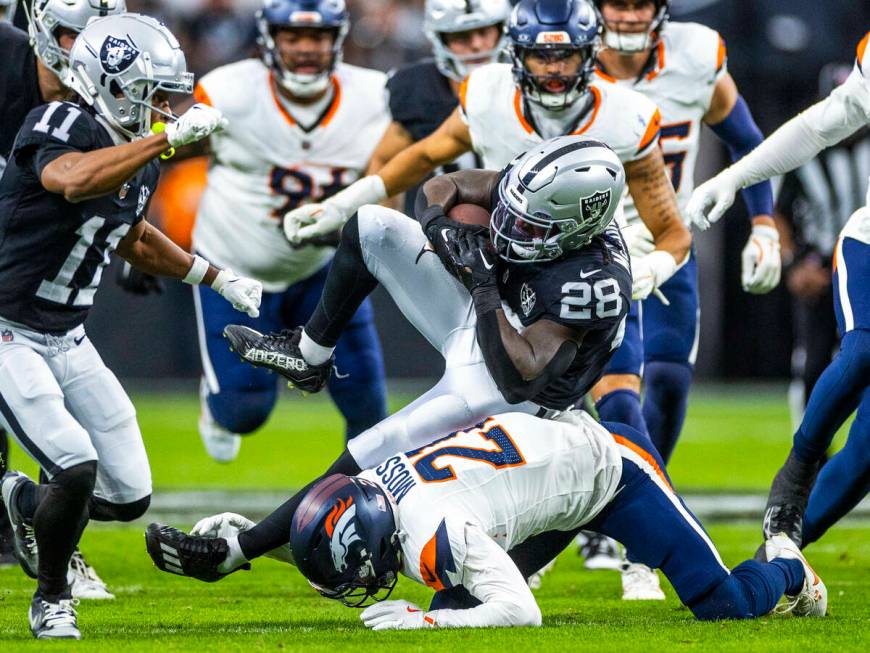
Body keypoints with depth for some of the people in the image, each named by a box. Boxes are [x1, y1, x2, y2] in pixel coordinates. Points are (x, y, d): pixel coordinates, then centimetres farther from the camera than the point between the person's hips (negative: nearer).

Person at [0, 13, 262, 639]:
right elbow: (74, 182, -44)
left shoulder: (142, 162, 7)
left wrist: (216, 277, 27)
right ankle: (53, 601, 3)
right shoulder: (61, 127, -19)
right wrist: (171, 135, -43)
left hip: (67, 340, 8)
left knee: (129, 495, 3)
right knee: (77, 468, -21)